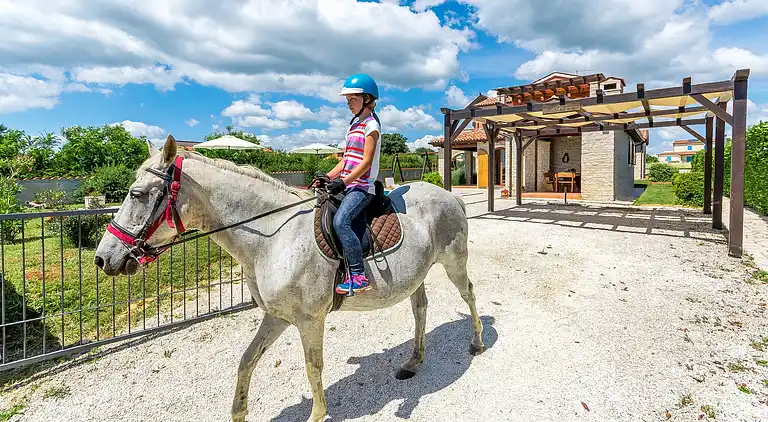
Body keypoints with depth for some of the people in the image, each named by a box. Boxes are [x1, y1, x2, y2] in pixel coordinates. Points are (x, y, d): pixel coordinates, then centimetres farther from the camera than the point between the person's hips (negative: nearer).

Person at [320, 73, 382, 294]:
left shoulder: (371, 125, -6)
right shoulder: (354, 124, 21)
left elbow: (366, 161, -15)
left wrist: (343, 181, -21)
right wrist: (328, 177, 8)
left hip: (362, 186, -10)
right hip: (348, 185, 10)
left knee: (340, 220, -28)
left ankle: (359, 277, -23)